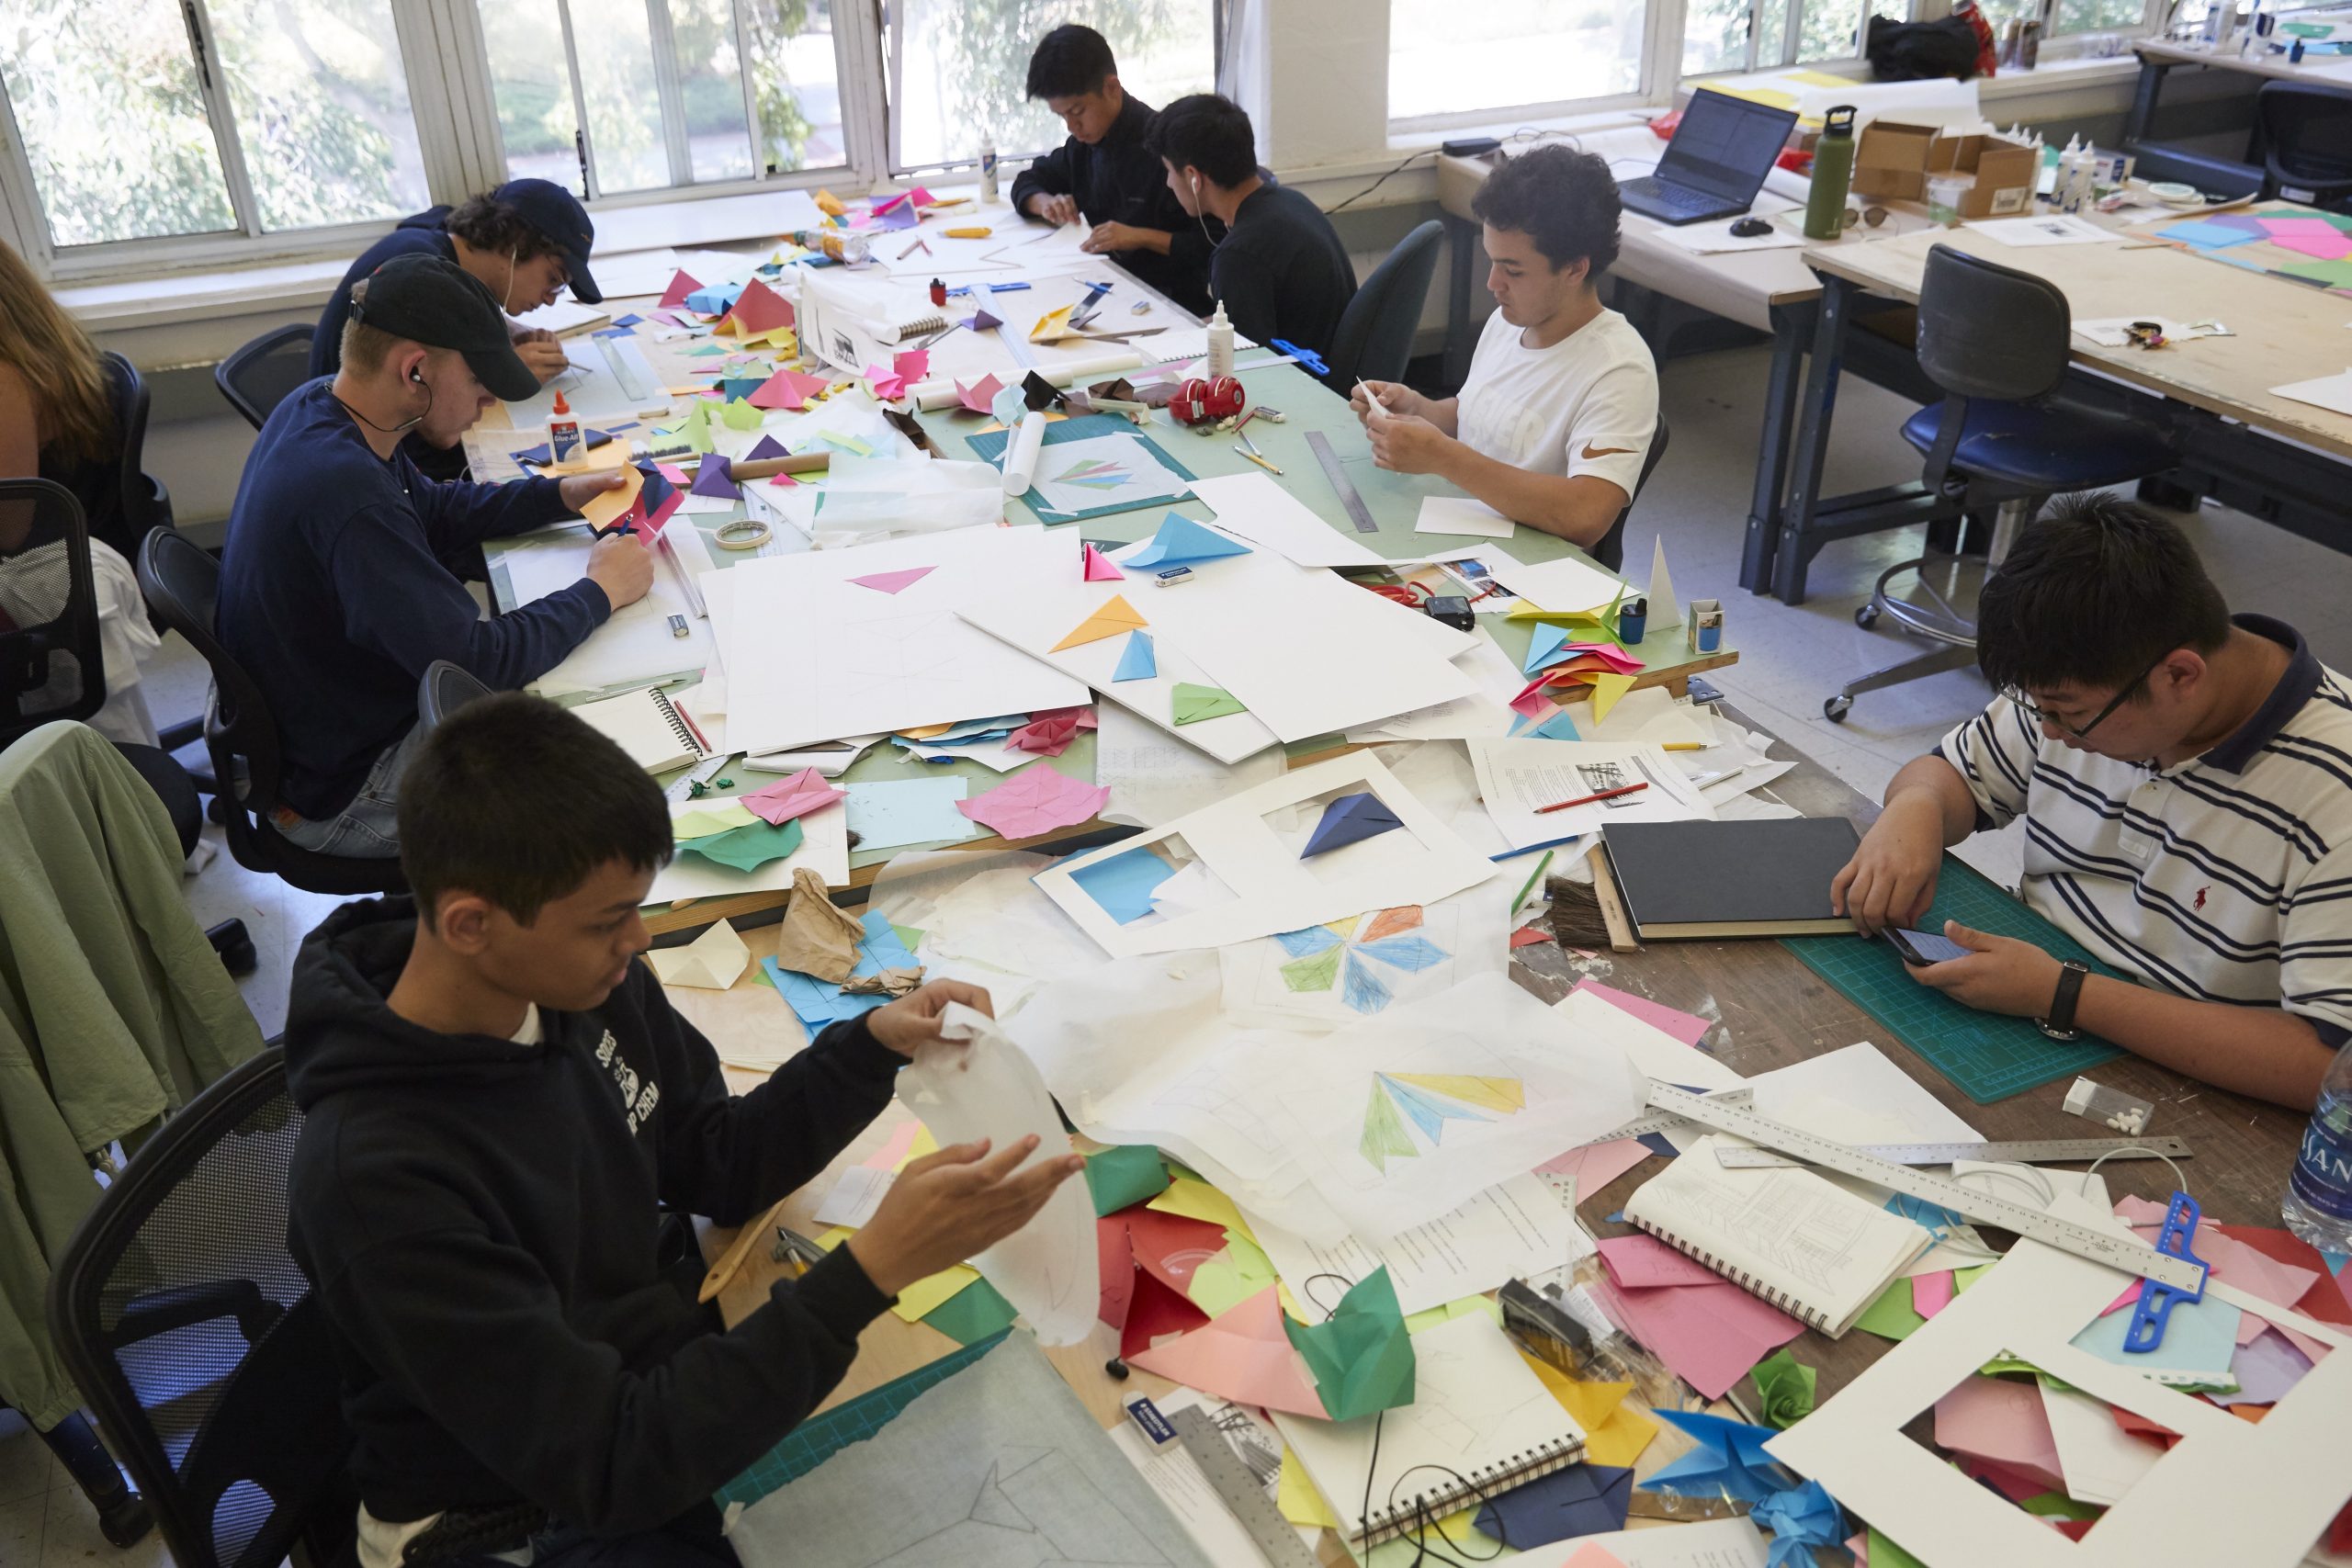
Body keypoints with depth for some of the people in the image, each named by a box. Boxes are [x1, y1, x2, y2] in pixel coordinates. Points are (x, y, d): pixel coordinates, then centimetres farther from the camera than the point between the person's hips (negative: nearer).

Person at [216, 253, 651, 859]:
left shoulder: (316, 407, -3)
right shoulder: (345, 489, -34)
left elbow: (431, 511, 15)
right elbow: (477, 661, -31)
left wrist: (562, 494, 4)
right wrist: (600, 592, -18)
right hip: (341, 795, -10)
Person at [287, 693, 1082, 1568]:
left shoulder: (584, 983, -10)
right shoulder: (376, 1182, -31)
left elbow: (717, 1164, 5)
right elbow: (607, 1469, -29)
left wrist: (874, 1047, -12)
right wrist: (873, 1271, -35)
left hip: (661, 1381, 6)